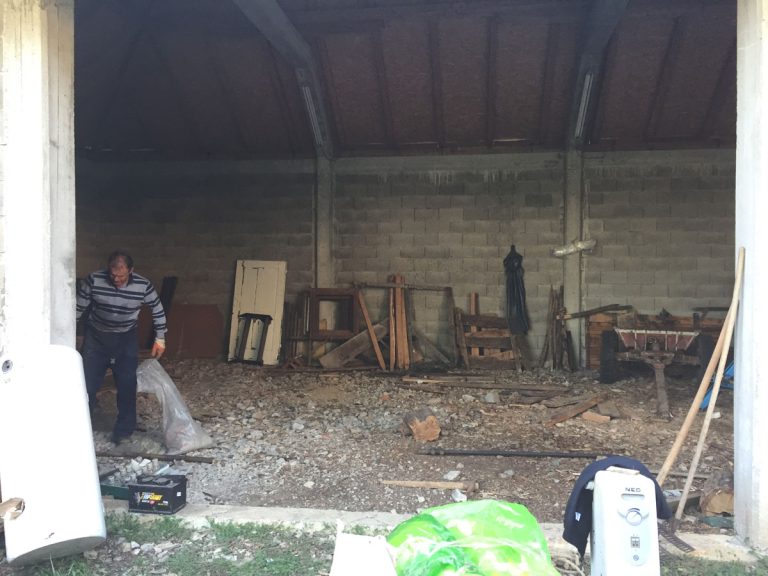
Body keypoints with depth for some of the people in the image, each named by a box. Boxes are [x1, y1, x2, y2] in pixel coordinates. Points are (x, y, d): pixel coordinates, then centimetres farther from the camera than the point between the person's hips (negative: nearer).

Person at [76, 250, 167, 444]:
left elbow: (158, 310, -2)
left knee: (127, 385, -2)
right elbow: (78, 308, -7)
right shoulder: (93, 280, -20)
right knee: (87, 383, 0)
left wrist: (160, 338, 0)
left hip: (126, 339, 0)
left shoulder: (143, 286, -19)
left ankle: (124, 429, 14)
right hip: (96, 337, 0)